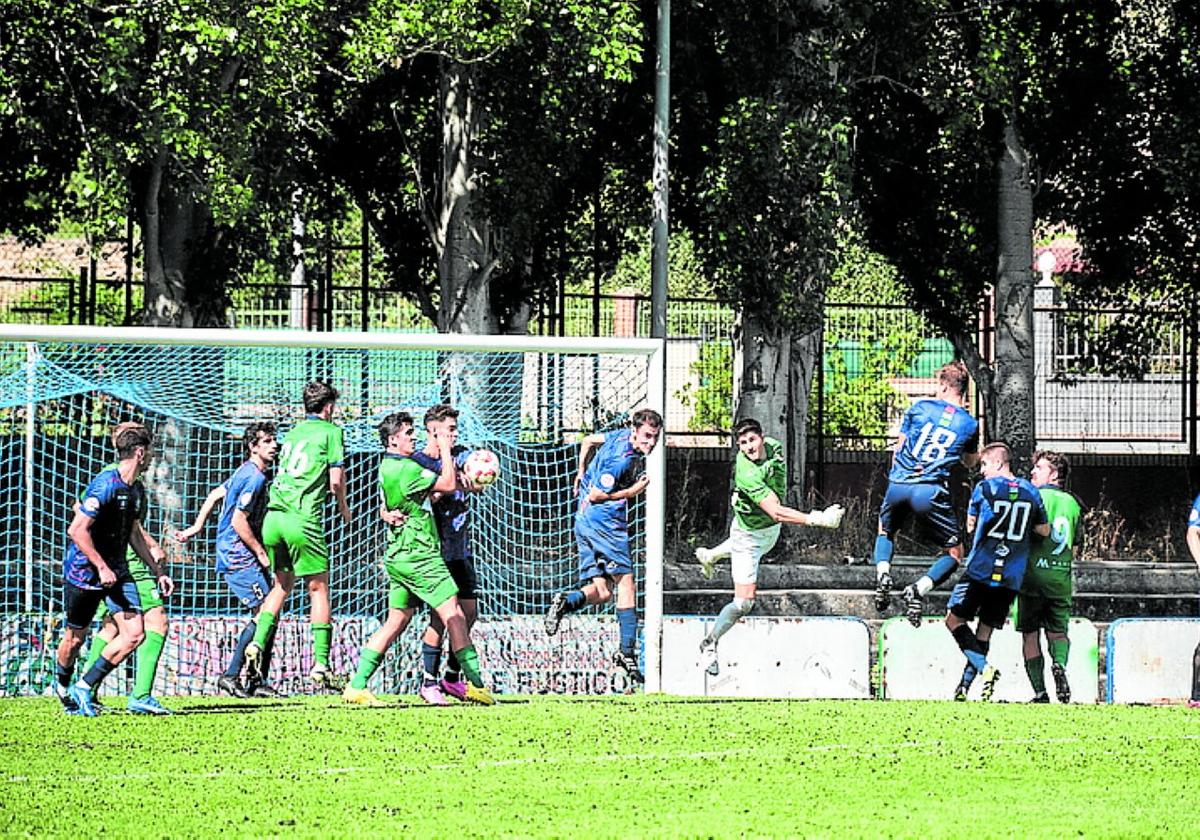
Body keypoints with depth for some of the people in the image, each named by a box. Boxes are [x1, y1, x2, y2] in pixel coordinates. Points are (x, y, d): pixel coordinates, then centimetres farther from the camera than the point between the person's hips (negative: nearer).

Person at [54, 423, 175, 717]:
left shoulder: (137, 491, 9)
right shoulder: (105, 484, -19)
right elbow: (77, 530, -22)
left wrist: (158, 572, 21)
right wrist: (102, 568, -22)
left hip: (117, 571, 7)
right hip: (84, 570, -7)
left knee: (134, 633, -8)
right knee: (75, 637, 6)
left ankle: (84, 689, 0)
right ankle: (62, 685, 36)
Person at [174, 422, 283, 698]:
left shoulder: (247, 473, 16)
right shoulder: (254, 478, -16)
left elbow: (215, 495, 25)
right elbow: (239, 521, -21)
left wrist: (197, 527, 24)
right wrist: (261, 553, -14)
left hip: (241, 557, 10)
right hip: (239, 557, -10)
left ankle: (258, 681, 8)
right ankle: (231, 675, -10)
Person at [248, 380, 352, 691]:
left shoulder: (294, 432, 21)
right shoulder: (330, 431, 3)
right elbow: (336, 480, -2)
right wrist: (343, 508, 16)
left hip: (273, 515, 6)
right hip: (302, 519, -6)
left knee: (282, 584, 20)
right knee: (318, 587, 2)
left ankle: (257, 644, 4)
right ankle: (321, 664, -1)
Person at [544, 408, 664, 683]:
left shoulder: (621, 435, 9)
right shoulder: (624, 460, -18)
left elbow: (588, 441, 28)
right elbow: (595, 495, -17)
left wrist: (581, 473, 39)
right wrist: (630, 492, -10)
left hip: (584, 521, 9)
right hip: (605, 521, -9)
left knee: (602, 591, 6)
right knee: (626, 584, -4)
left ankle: (567, 601, -21)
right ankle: (627, 650, -9)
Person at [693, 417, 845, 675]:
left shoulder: (773, 446, -17)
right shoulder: (749, 475, -41)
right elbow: (776, 512, -46)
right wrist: (817, 520, -53)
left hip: (770, 531, 8)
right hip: (748, 535, -8)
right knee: (743, 603, -9)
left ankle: (710, 555, 67)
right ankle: (710, 644, 12)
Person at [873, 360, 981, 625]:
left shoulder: (920, 407, 7)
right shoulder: (970, 424, 7)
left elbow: (899, 448, 14)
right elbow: (970, 462, 26)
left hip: (898, 485, 2)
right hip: (931, 491, -2)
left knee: (885, 531, 32)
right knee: (954, 553, 11)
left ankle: (882, 571, 1)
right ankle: (918, 589, -15)